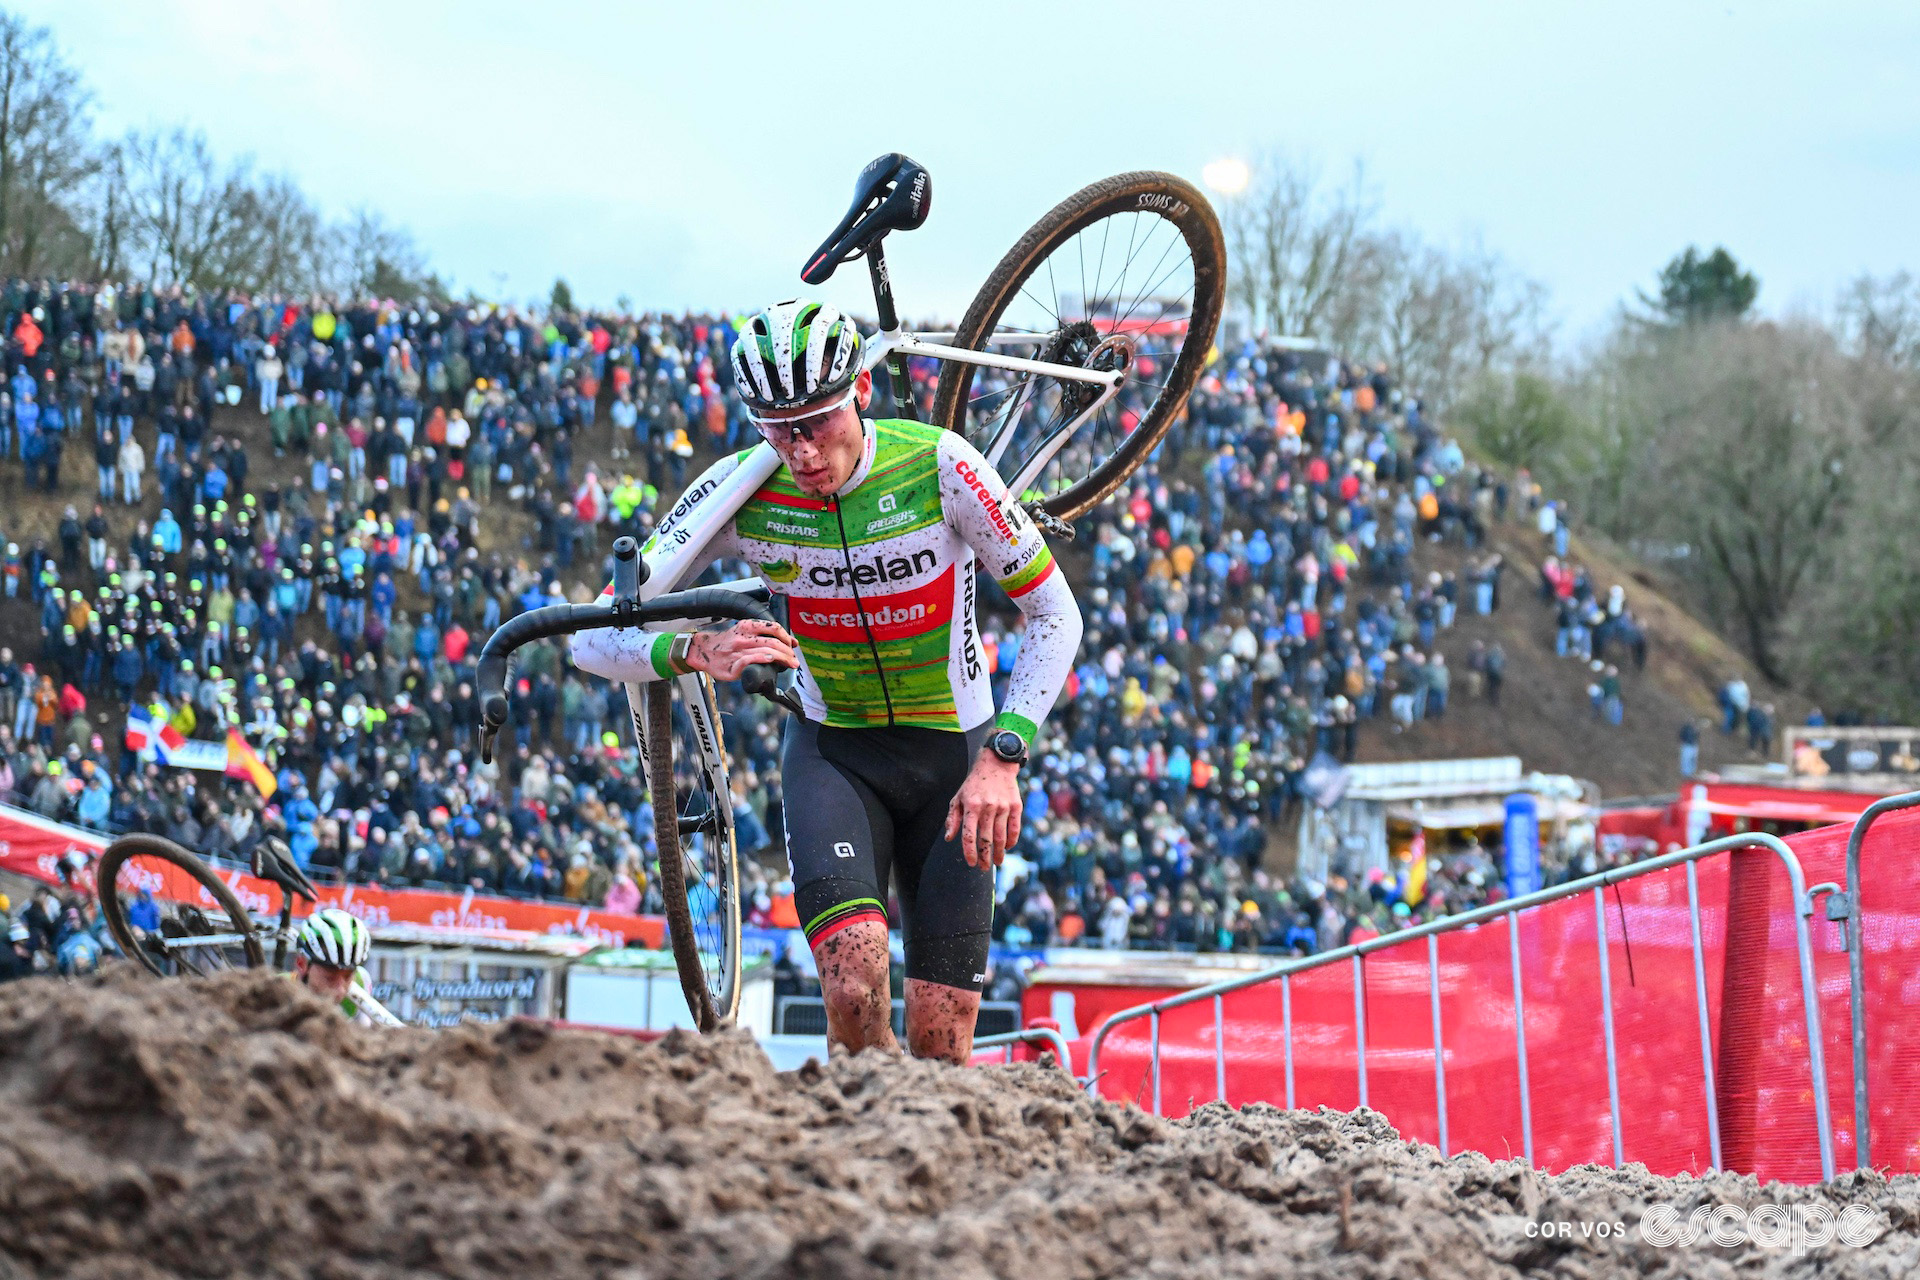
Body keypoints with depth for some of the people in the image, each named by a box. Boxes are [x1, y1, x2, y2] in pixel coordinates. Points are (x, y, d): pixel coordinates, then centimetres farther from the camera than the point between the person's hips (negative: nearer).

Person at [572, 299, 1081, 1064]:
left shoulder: (938, 467, -20)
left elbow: (1054, 616, -11)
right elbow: (597, 639, -15)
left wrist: (1003, 759, -24)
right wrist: (694, 652, -37)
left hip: (954, 752, 0)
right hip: (833, 750, 0)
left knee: (939, 1046, -5)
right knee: (855, 997, -26)